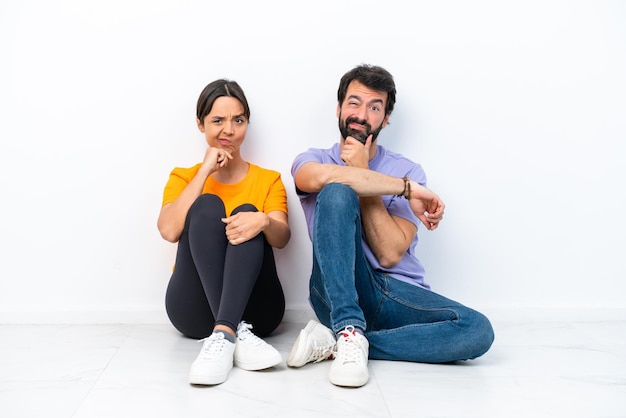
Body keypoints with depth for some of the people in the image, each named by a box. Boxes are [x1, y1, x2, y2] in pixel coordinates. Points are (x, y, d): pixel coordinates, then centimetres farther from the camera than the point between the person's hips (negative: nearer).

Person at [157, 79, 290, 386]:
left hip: (254, 309, 0)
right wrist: (205, 170, -8)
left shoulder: (269, 179, 14)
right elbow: (169, 231, -8)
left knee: (248, 214, -22)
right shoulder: (183, 177, 14)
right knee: (207, 206, -21)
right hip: (195, 309, 0)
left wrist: (263, 221, -29)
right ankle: (237, 333, -37)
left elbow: (281, 238, -7)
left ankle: (222, 335, -40)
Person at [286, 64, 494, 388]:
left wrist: (362, 174, -9)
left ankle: (335, 343, -21)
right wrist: (408, 189, -17)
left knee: (478, 330, -25)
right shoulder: (311, 160, 6)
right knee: (337, 192, -25)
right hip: (340, 290, -2)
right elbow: (327, 175, -23)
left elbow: (390, 253, -8)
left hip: (399, 295, 2)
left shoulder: (408, 171, 6)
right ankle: (350, 331, -30)